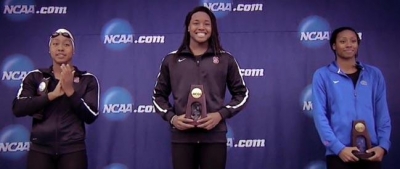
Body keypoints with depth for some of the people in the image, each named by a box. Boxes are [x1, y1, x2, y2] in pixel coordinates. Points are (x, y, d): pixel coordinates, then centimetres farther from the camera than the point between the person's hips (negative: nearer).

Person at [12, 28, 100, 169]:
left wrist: (70, 91, -15)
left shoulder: (87, 80, 4)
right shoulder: (34, 77, 7)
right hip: (40, 149, 1)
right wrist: (52, 95, -14)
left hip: (73, 149, -1)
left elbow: (91, 116, -5)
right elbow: (18, 108, -6)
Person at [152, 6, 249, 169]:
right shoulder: (171, 60, 9)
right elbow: (159, 95, 14)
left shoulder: (225, 59, 7)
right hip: (181, 136, 1)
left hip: (214, 135, 0)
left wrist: (221, 114, -7)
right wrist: (171, 118, -4)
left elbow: (242, 93, 9)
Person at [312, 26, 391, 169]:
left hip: (371, 154, 3)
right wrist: (338, 147, -15)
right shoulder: (323, 75, 1)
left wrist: (383, 145, -6)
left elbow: (383, 114, 8)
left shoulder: (374, 74, 9)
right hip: (339, 153, -3)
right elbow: (320, 115, -5)